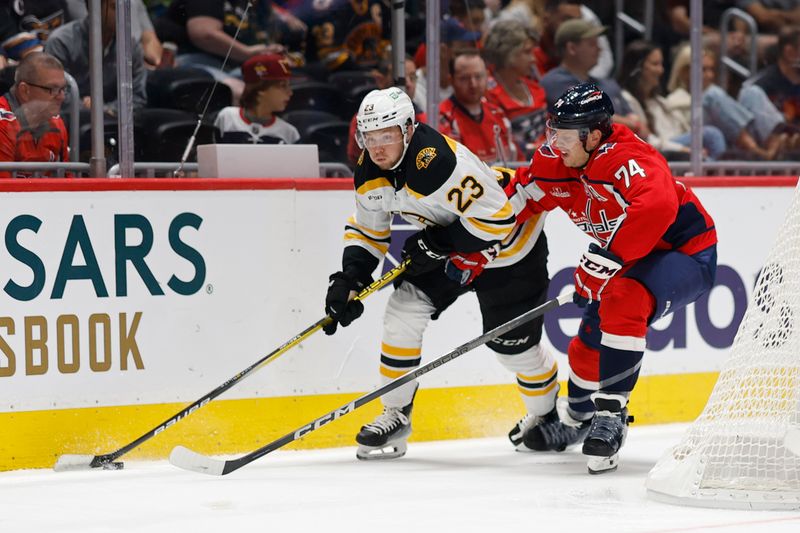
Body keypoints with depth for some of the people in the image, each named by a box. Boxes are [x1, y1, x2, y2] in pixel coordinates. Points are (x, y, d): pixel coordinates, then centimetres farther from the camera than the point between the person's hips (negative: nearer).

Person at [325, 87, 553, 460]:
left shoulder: (439, 162, -37)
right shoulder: (369, 173, -10)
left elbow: (496, 216, -35)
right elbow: (367, 230, 6)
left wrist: (438, 243, -30)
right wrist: (350, 278, -8)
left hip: (508, 242, -7)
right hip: (446, 243, 7)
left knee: (512, 343, 3)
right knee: (403, 311, -8)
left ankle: (549, 412, 31)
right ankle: (395, 415, 4)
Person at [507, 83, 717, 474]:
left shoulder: (628, 159, -31)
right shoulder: (556, 162, -6)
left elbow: (656, 207, -49)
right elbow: (521, 196, 8)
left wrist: (604, 259, -46)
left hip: (685, 252, -9)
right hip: (632, 260, 9)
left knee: (622, 300, -35)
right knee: (588, 346, 13)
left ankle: (610, 412, -29)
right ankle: (576, 420, 42)